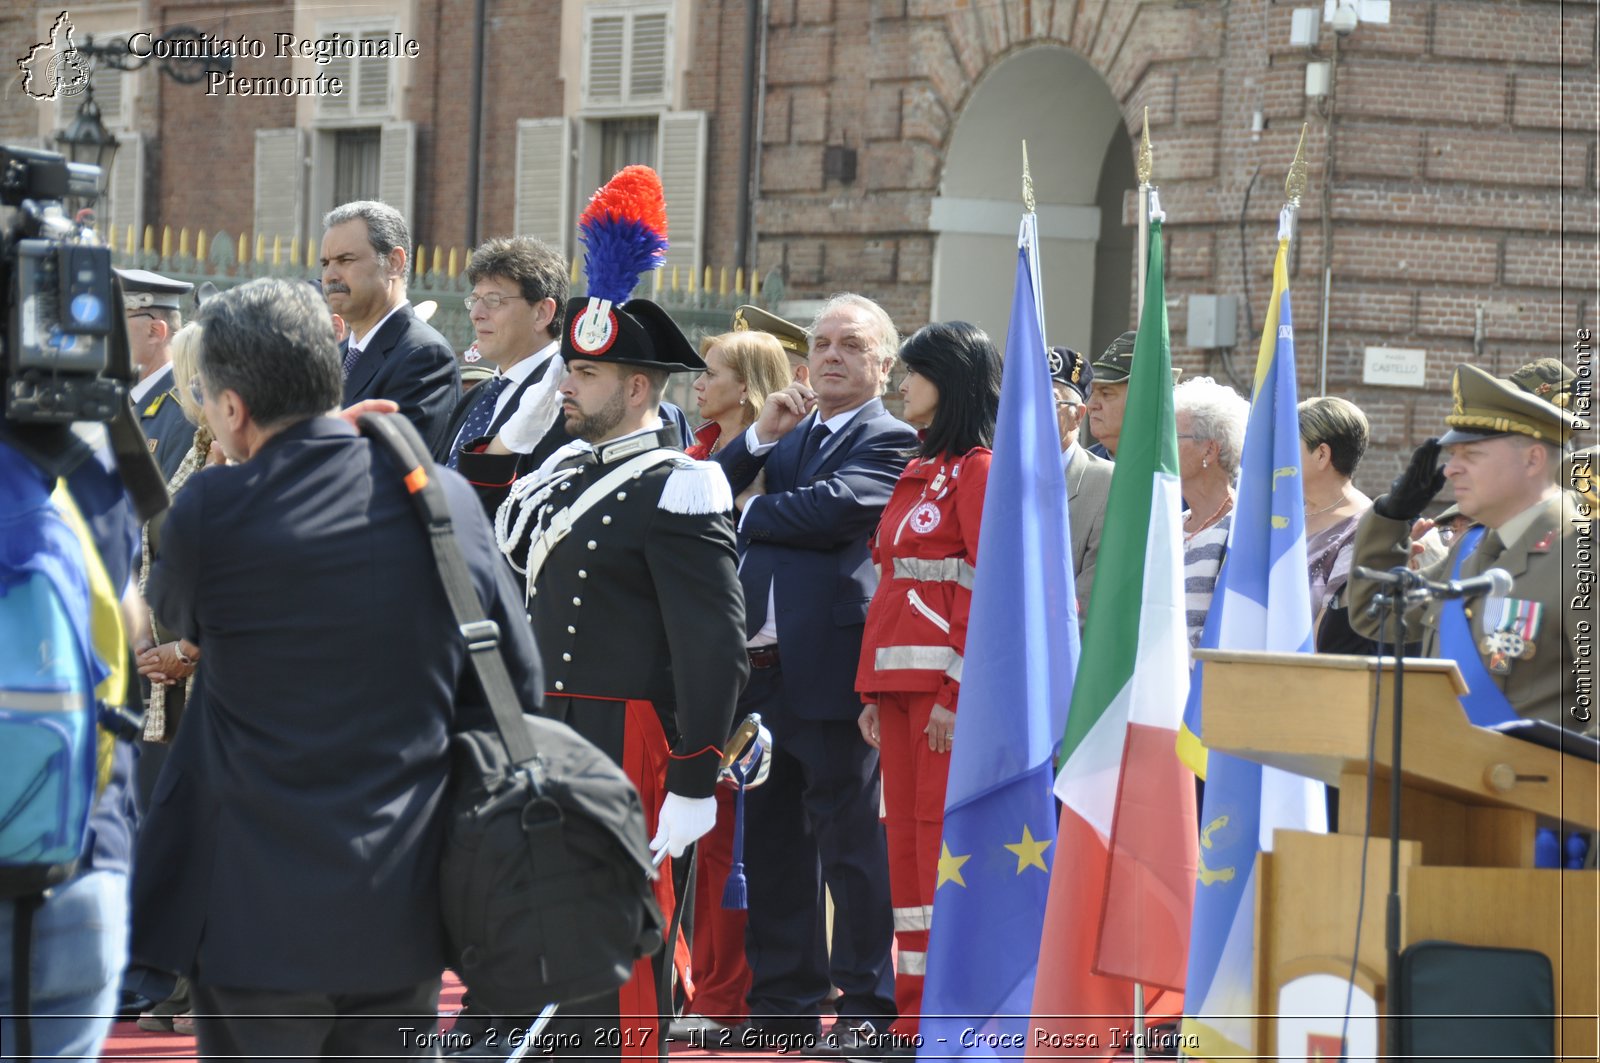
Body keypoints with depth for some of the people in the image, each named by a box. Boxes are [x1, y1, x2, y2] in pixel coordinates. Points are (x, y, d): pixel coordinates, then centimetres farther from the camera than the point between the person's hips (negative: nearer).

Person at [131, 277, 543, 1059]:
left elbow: (173, 618, 10)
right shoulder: (448, 499, -2)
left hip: (260, 918, -4)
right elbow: (517, 686, 5)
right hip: (405, 915, 4)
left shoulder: (211, 511, -13)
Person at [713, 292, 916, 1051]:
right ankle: (783, 1003, 21)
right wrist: (760, 439, -1)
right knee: (770, 844, 12)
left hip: (831, 671, -7)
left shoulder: (889, 440, -4)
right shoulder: (788, 433, 18)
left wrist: (749, 514, -4)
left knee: (851, 845, -2)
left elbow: (834, 509, -20)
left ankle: (867, 1008, 4)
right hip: (762, 668, 7)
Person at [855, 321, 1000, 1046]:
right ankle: (916, 1014, 13)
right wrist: (874, 692, 16)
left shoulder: (977, 470, -9)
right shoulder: (919, 471, 19)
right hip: (900, 681, 9)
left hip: (947, 681, -9)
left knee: (943, 833, -7)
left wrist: (958, 693, -20)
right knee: (905, 835, 9)